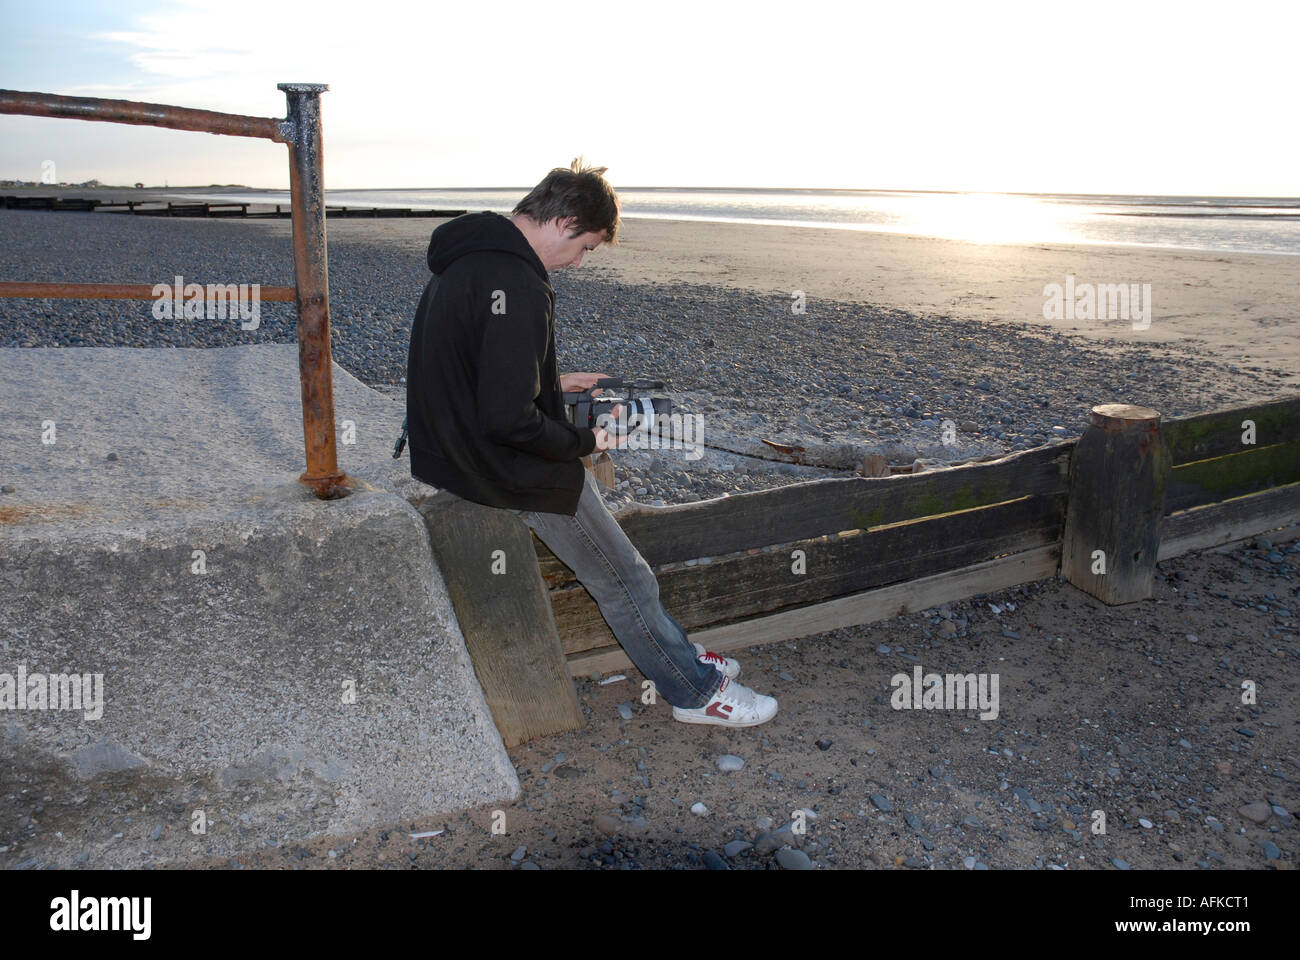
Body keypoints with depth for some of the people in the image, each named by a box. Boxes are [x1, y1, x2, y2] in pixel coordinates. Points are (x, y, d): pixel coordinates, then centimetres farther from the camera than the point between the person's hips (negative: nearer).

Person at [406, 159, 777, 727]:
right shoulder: (516, 286, -27)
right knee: (626, 582, 4)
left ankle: (677, 655, 31)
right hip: (512, 470, -10)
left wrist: (554, 384, 14)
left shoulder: (466, 257, 6)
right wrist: (582, 441, -15)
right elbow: (509, 419, -32)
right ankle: (696, 691, 22)